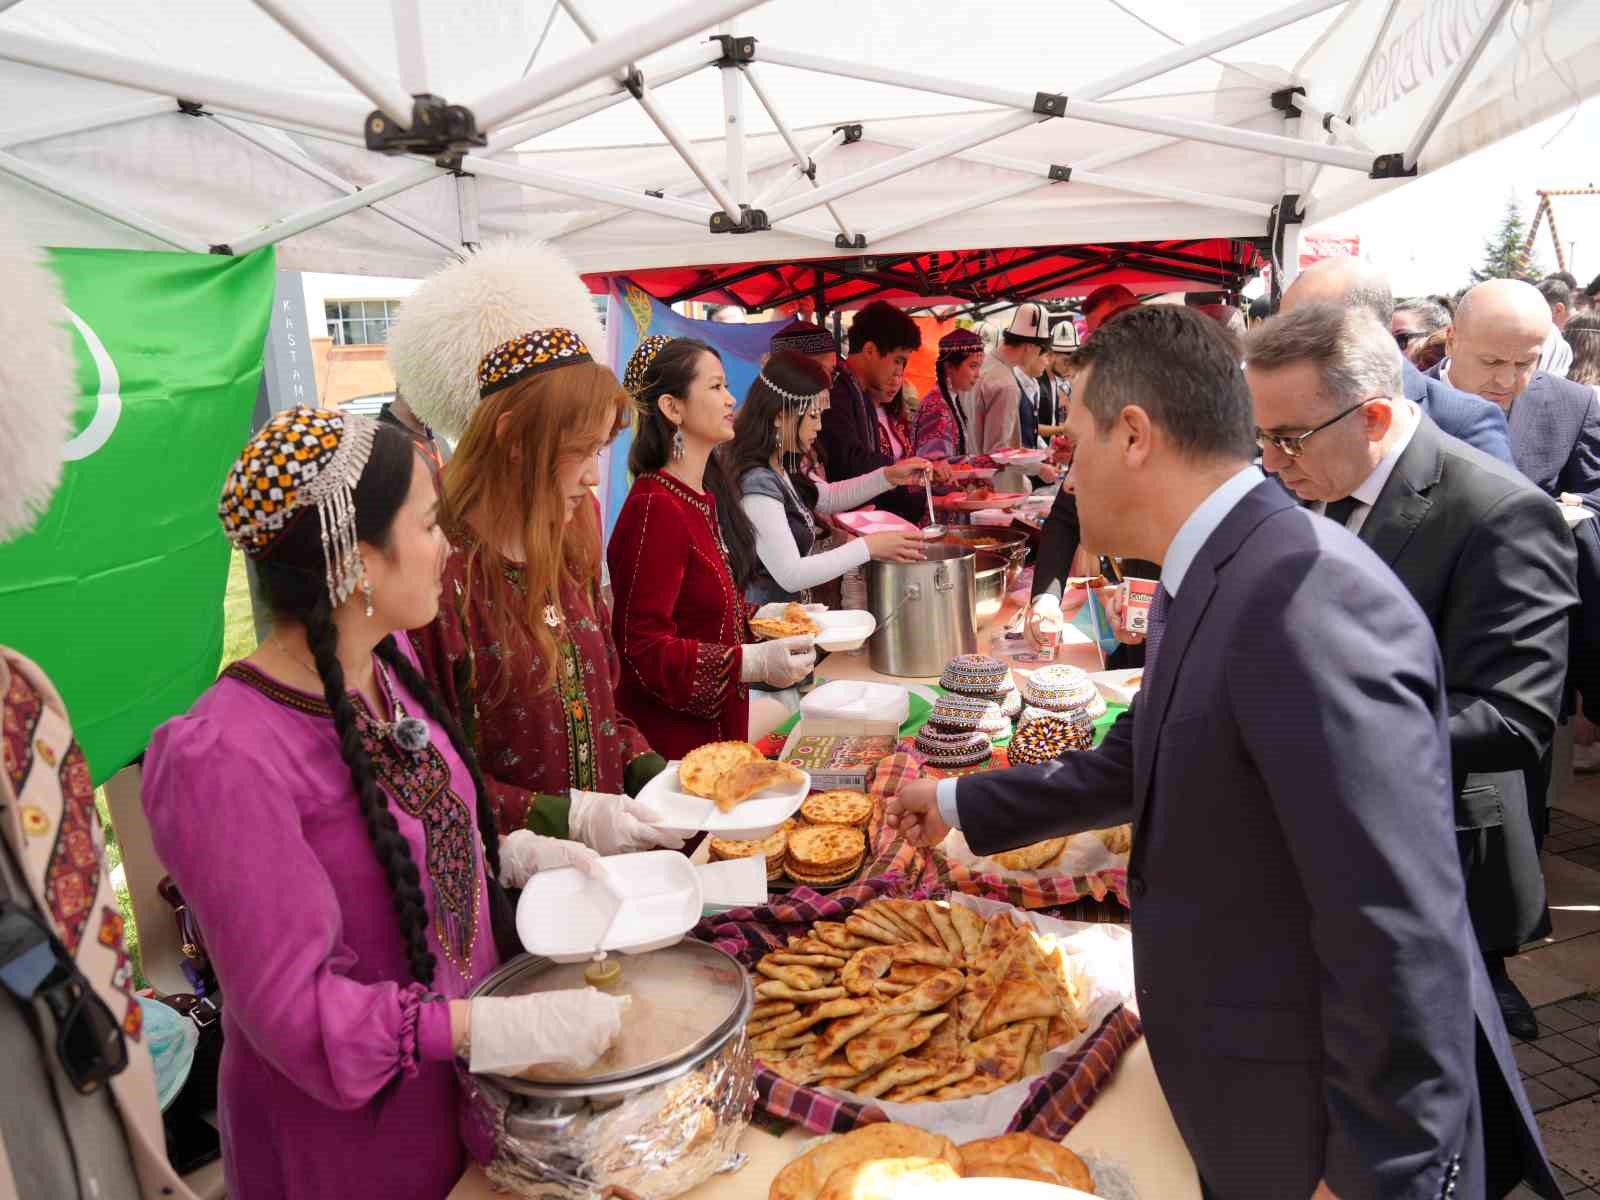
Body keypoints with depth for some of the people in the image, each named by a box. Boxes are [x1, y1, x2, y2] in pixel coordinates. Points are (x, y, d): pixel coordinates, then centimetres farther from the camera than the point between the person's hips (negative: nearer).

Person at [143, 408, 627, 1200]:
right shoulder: (230, 760, -30)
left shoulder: (384, 661, -6)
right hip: (352, 1129, -7)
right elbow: (290, 1006, -25)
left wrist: (518, 855, -4)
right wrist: (498, 1027, -31)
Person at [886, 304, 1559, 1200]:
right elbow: (1133, 767, 16)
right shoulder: (1215, 580, 3)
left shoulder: (1313, 599, -29)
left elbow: (1400, 941, -29)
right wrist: (959, 805, 21)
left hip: (1333, 1128, -8)